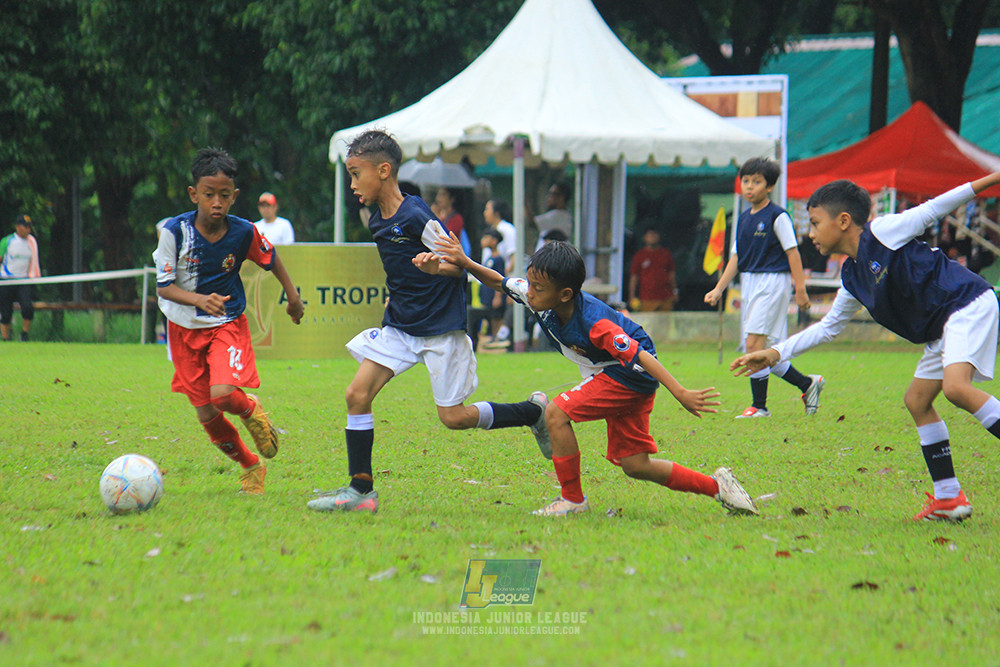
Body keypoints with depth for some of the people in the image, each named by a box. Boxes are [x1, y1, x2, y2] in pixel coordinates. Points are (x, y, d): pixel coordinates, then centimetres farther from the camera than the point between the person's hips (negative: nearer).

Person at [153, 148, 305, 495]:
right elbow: (163, 286, -15)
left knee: (223, 394, -26)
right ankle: (250, 466, 26)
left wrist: (293, 297, 16)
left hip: (227, 324, -1)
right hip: (185, 328, 1)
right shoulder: (176, 231, -17)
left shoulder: (243, 232, -13)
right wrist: (199, 300, -32)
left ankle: (251, 410, 11)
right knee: (206, 416, 2)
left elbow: (271, 258, 9)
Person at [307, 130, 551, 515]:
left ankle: (533, 412, 18)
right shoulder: (377, 221, 7)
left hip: (441, 327, -8)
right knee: (357, 394, -6)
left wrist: (434, 264, -34)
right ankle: (360, 490, 0)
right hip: (400, 325, 8)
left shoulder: (416, 216, -18)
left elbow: (458, 265, -16)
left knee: (454, 417, -4)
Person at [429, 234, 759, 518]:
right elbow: (500, 282, 4)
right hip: (613, 378, 9)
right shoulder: (542, 300, -10)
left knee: (556, 413, -19)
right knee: (635, 466, 7)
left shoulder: (595, 324, -31)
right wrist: (466, 263, -13)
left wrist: (681, 394, -35)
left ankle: (572, 499, -8)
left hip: (632, 378, -9)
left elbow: (640, 356, -32)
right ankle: (716, 485, 18)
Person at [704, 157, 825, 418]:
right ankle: (807, 384, 23)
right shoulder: (744, 218, 14)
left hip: (772, 281, -8)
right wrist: (719, 289, 11)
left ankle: (759, 405, -9)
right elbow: (736, 256, 17)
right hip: (749, 284, 8)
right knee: (765, 351, 6)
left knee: (755, 343, -14)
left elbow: (792, 252, -8)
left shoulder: (777, 216, -7)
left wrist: (800, 289, -11)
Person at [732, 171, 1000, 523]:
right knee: (917, 400, 7)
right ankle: (949, 498, 10)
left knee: (956, 386, -28)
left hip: (969, 302, -10)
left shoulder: (882, 230, -10)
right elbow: (828, 326, 23)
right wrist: (776, 352, 18)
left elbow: (931, 210, -4)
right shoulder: (852, 278, 13)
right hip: (941, 328, 10)